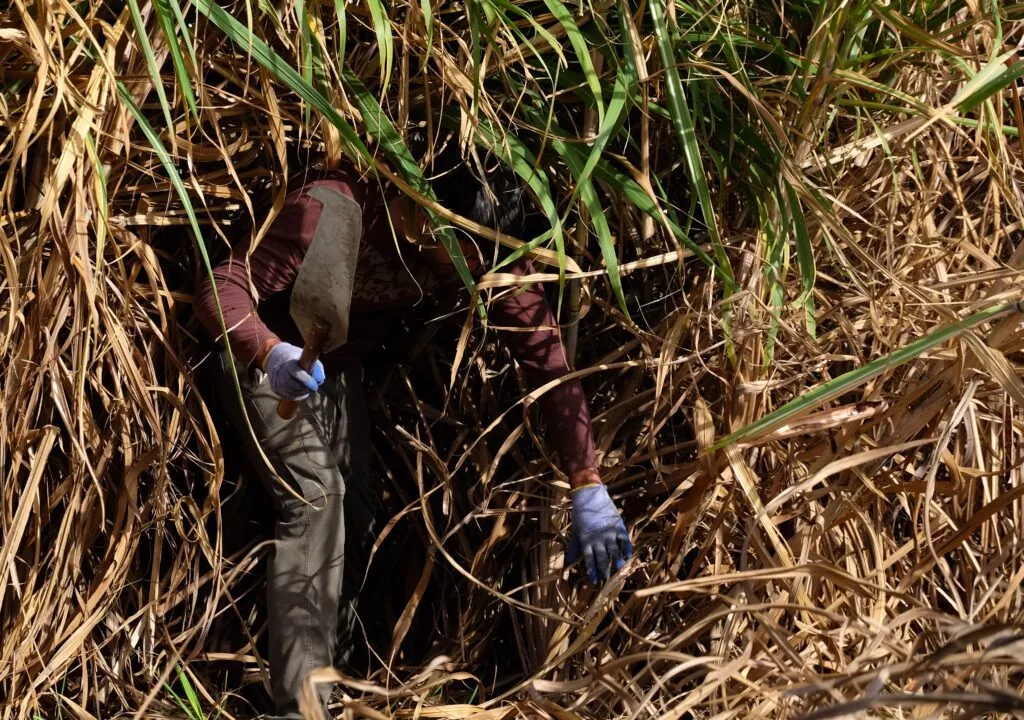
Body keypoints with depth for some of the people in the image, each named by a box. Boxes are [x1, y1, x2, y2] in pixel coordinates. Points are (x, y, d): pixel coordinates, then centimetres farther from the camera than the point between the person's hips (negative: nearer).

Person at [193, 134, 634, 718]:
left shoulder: (485, 243, -22)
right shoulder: (332, 212, -36)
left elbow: (547, 357, -23)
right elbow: (222, 287, -34)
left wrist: (589, 488, -30)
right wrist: (270, 352, -56)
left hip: (341, 368, 6)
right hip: (268, 357, -6)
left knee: (357, 517, 6)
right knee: (315, 498, -21)